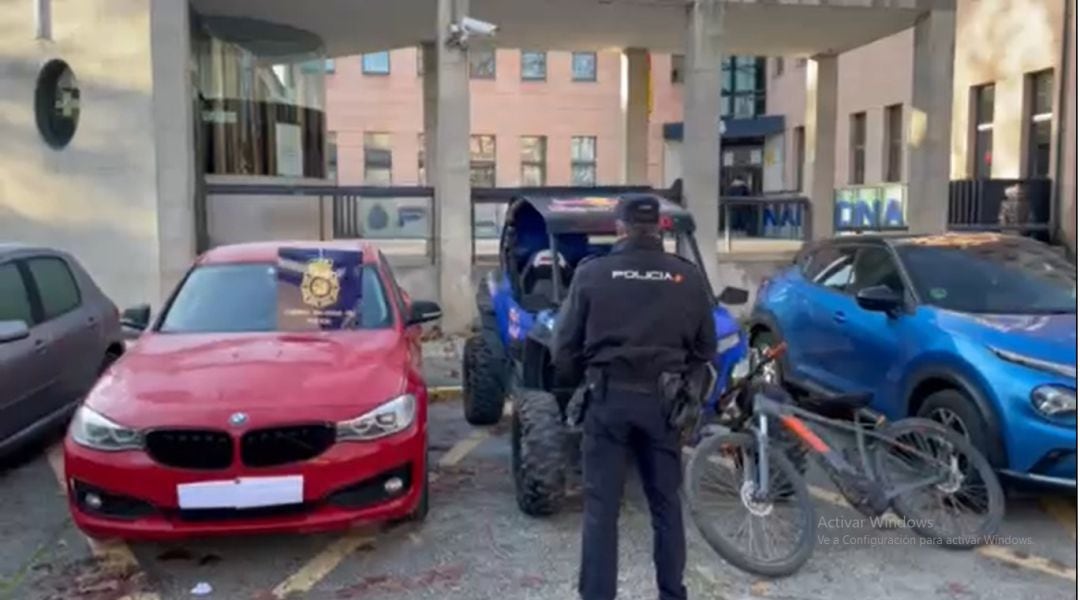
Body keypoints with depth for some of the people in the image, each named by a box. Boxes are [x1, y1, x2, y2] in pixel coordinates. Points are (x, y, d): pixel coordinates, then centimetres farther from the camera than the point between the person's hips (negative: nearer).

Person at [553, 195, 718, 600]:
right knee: (666, 503, 15)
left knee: (601, 506, 4)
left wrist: (573, 387, 16)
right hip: (663, 399, 2)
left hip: (609, 396, -2)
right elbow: (705, 347, 8)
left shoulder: (592, 273, -2)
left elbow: (566, 344, 0)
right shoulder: (688, 277, 3)